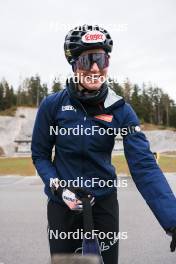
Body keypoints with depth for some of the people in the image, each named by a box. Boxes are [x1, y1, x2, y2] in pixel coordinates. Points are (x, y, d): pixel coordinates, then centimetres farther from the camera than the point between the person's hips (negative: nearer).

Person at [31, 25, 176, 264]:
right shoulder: (53, 105, -12)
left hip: (104, 204, 0)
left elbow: (144, 165, -19)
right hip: (63, 205, 0)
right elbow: (40, 154, -2)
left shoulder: (121, 110, -12)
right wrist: (58, 187, -20)